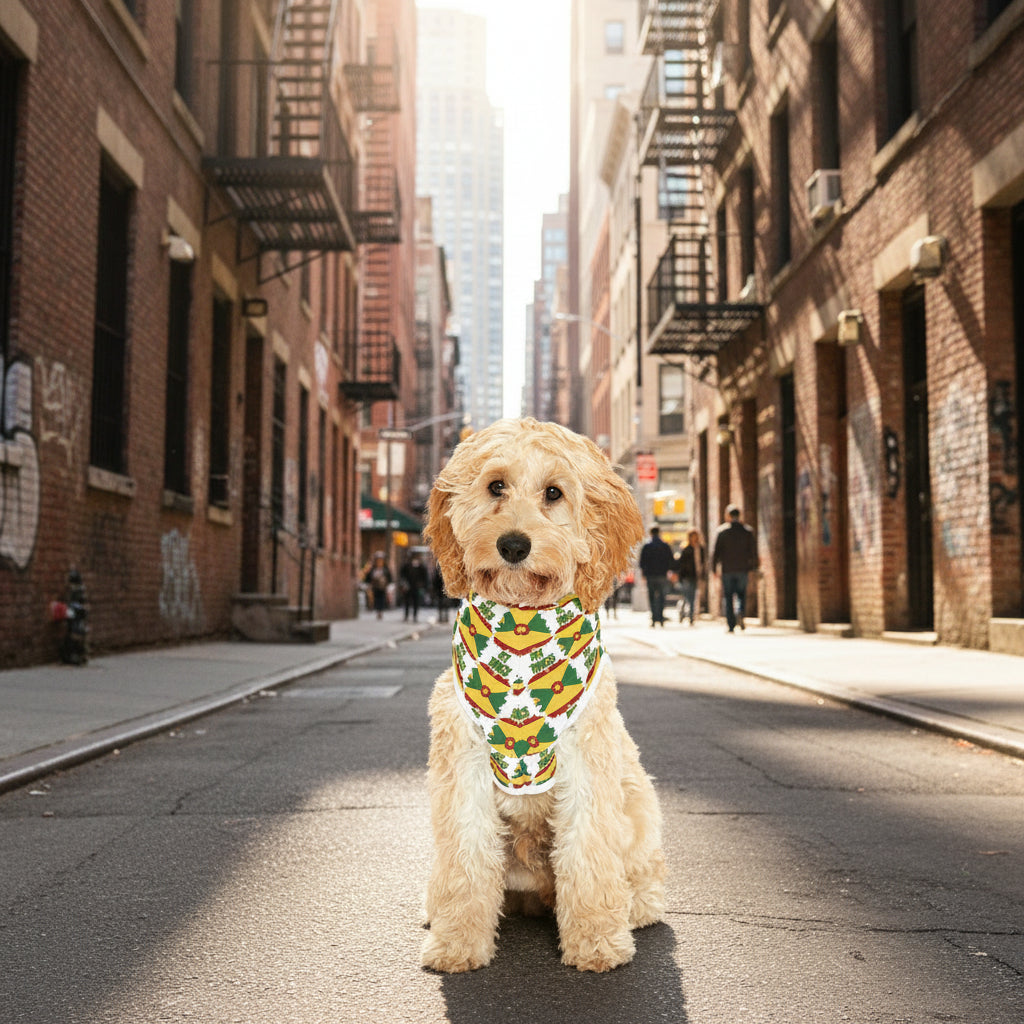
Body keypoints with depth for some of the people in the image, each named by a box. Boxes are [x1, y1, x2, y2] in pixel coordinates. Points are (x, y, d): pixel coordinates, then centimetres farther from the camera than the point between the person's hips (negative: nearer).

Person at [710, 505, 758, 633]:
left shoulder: (721, 531, -1)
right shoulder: (747, 530, 3)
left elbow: (715, 551, -2)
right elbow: (753, 551, 3)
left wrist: (714, 568, 4)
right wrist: (753, 567, 12)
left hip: (726, 569, -1)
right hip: (742, 569, 1)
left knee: (728, 597, 4)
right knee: (741, 594, 12)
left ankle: (731, 625, 0)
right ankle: (740, 613, -17)